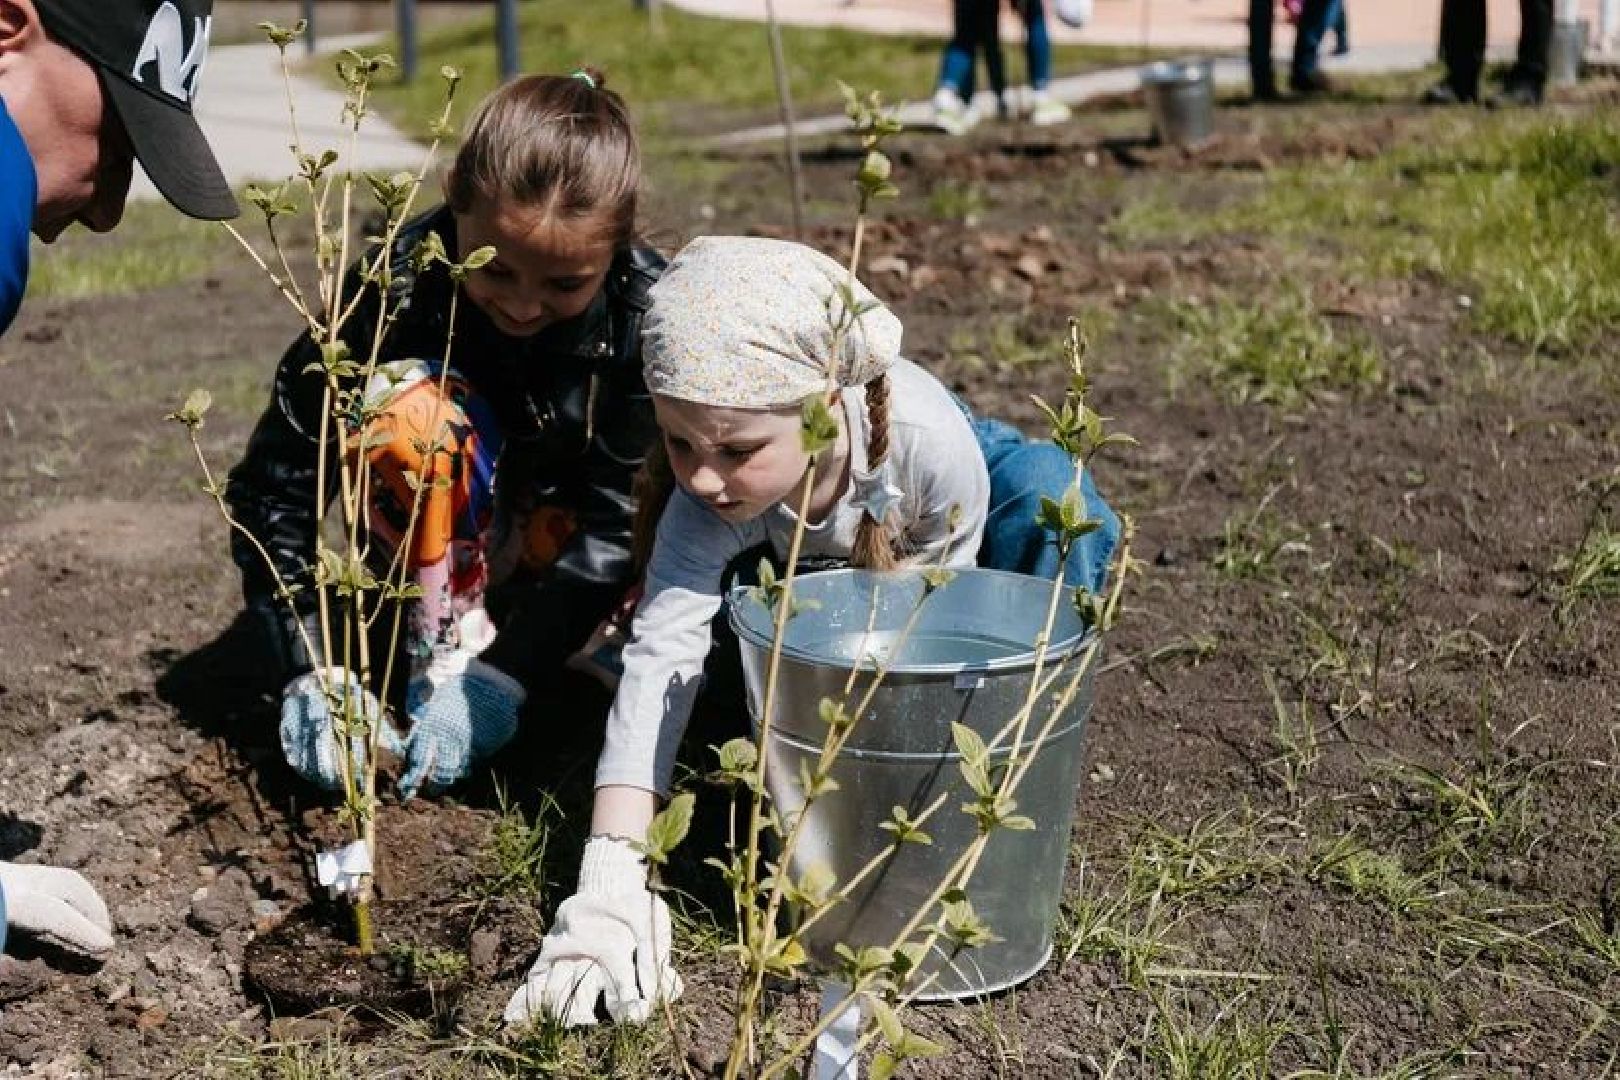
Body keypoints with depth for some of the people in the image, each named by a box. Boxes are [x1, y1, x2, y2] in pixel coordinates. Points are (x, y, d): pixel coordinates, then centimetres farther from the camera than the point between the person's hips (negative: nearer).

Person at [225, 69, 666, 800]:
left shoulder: (649, 311, -26)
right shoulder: (400, 285, -29)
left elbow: (614, 515, -26)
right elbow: (272, 486, -26)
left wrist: (502, 679, -35)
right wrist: (313, 675, -34)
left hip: (554, 542, 3)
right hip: (443, 539, -2)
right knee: (409, 406, -32)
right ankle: (445, 642, -19)